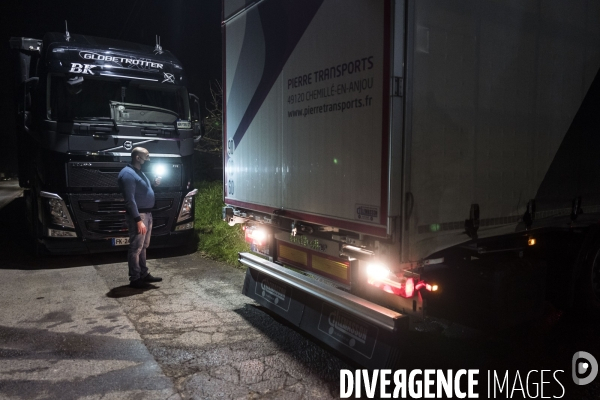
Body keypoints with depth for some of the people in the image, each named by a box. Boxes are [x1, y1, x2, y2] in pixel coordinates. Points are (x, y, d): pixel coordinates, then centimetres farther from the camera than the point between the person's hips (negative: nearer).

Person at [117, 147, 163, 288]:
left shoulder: (139, 172, 16)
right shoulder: (128, 173, -16)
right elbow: (130, 200, -22)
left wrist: (154, 184, 10)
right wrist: (138, 220, -26)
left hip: (147, 213, 10)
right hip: (138, 215, -10)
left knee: (143, 246, 16)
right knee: (136, 248, -5)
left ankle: (144, 274, 25)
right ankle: (135, 279, 2)